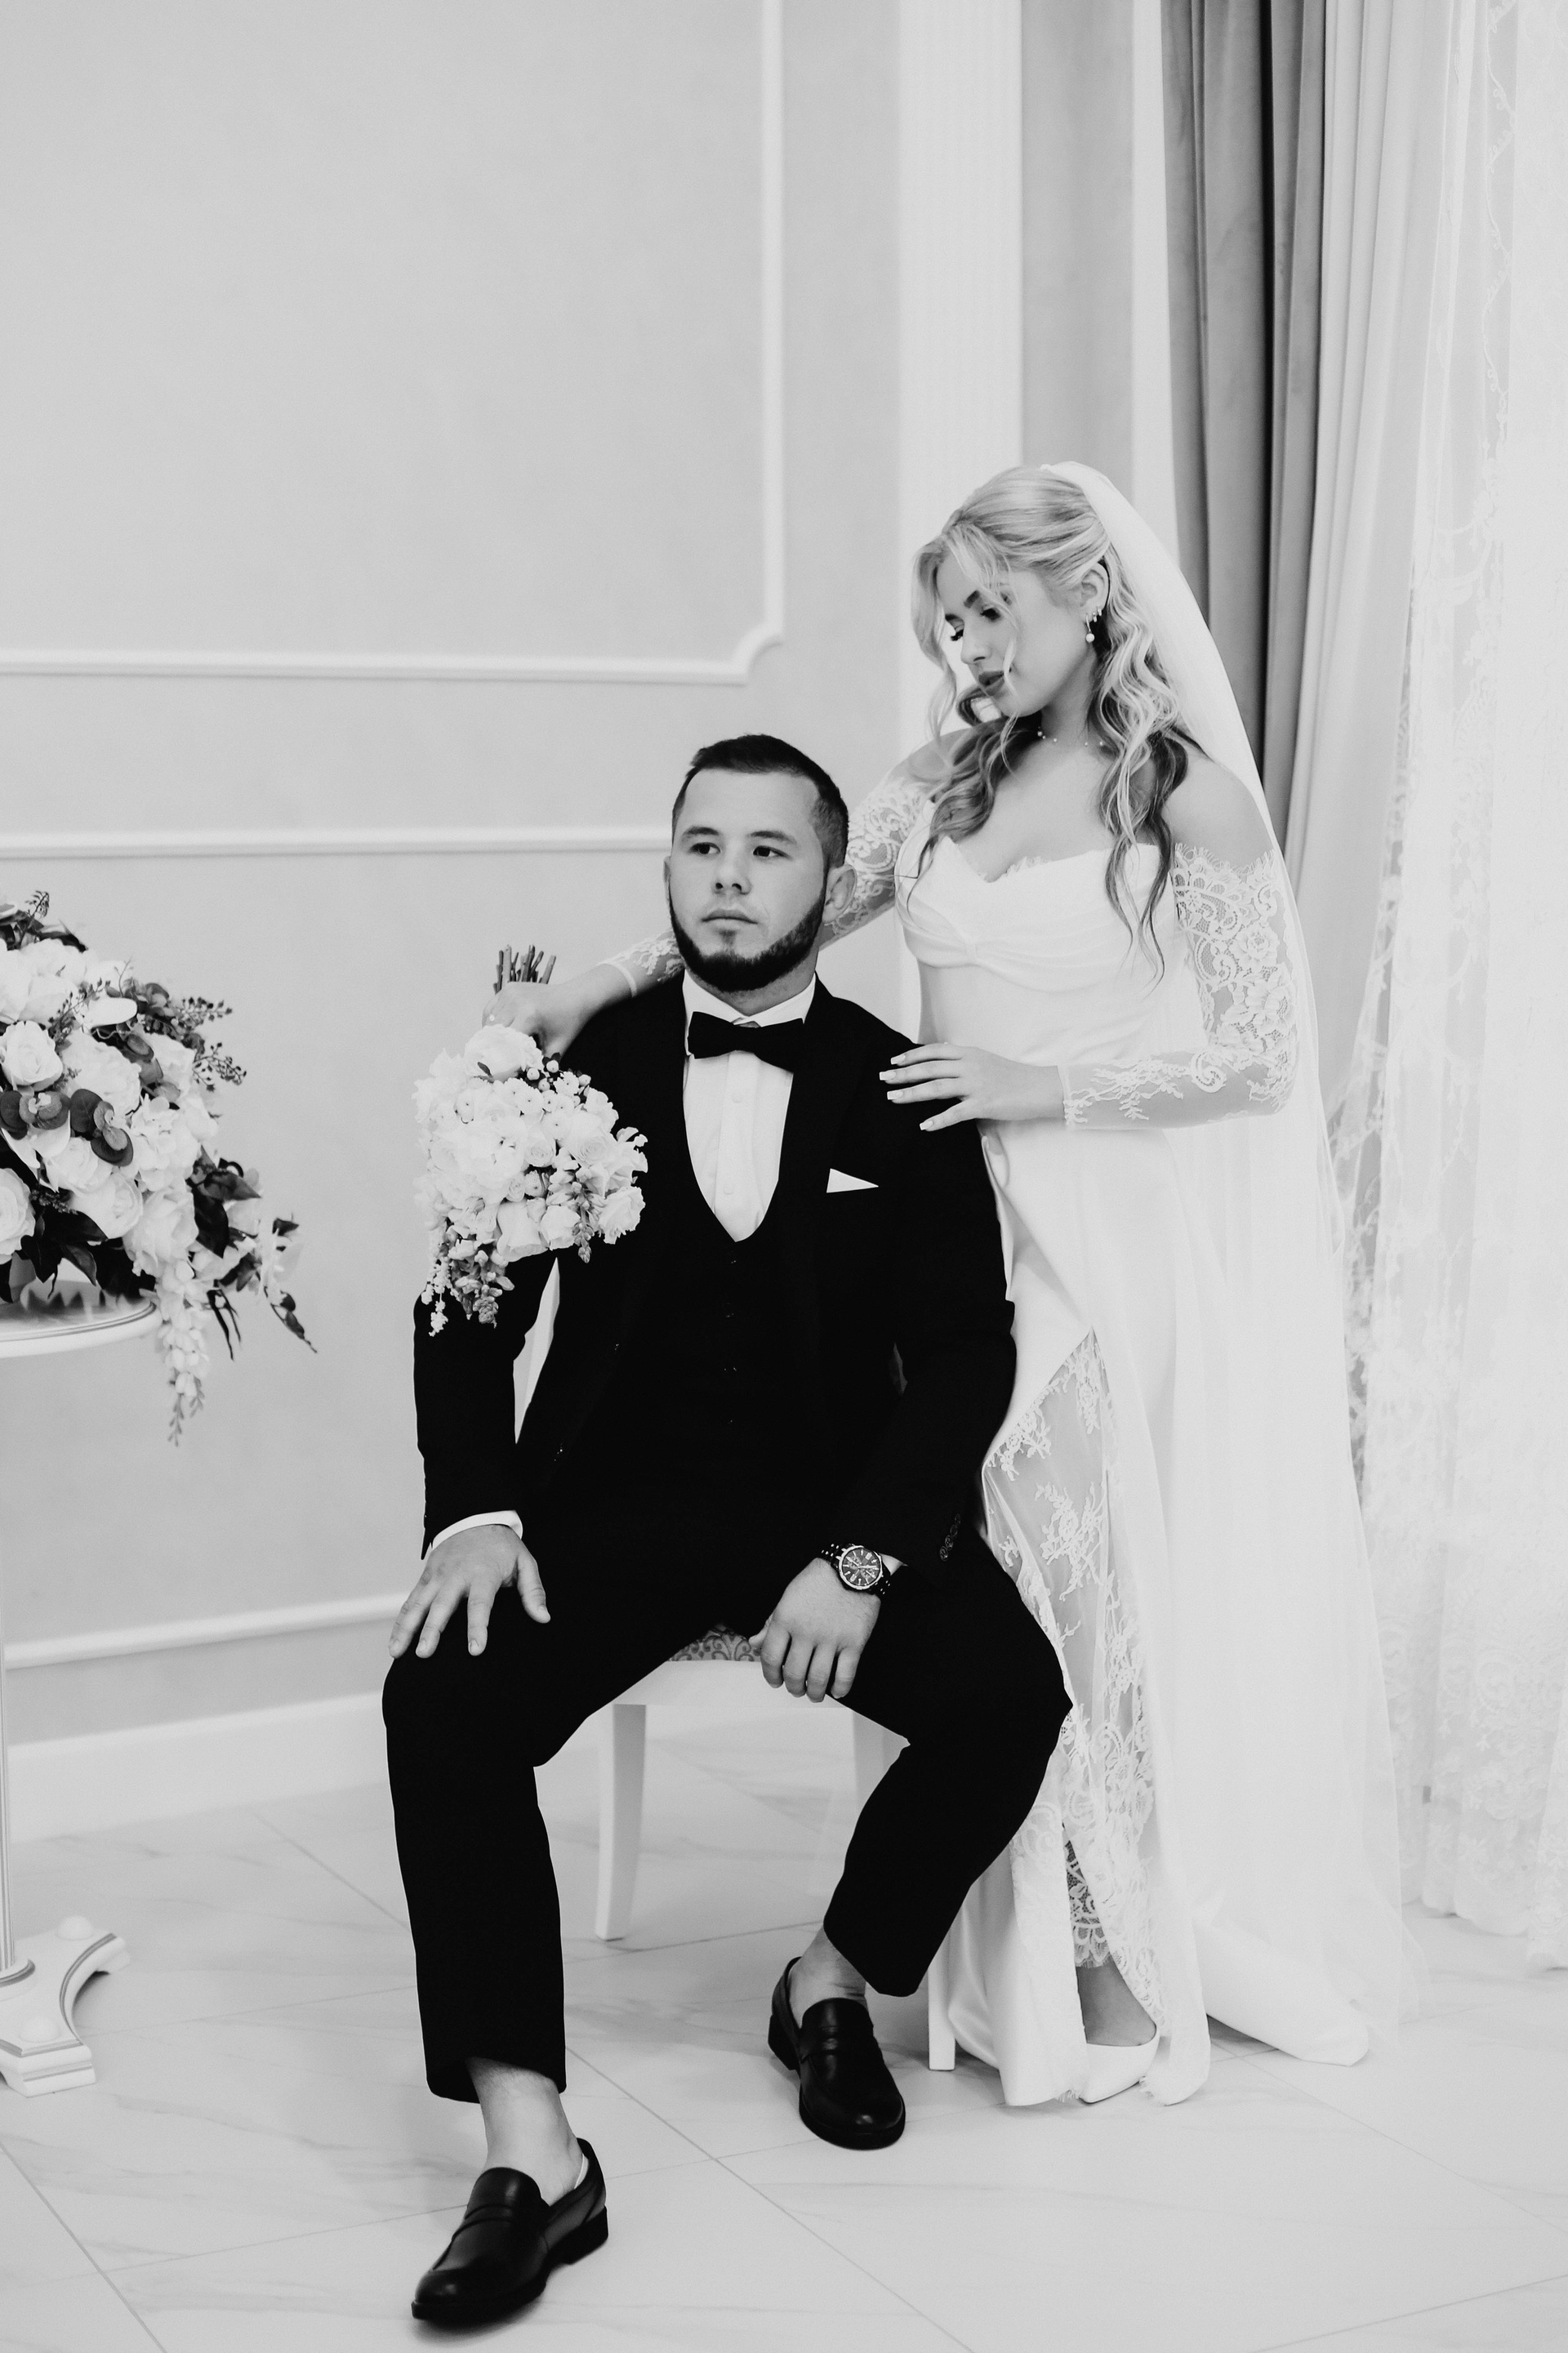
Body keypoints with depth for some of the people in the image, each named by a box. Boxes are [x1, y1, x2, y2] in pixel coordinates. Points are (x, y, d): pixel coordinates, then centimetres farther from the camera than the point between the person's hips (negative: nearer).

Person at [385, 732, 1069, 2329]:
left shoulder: (901, 1094, 1)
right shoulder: (586, 1062, 2)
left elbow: (965, 1348, -4)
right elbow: (472, 1301, 0)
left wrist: (861, 1558, -18)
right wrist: (476, 1509, -17)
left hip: (834, 1501, 0)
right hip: (615, 1493, 0)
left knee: (1011, 1696, -25)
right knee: (442, 1698, -26)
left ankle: (836, 1981, 4)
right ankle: (528, 2149, -24)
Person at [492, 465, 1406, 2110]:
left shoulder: (1189, 797, -6)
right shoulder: (946, 783, 10)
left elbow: (1266, 1047, -8)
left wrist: (1047, 1084, -15)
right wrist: (597, 987, -10)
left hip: (1116, 1240, -5)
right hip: (962, 1222, 5)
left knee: (1099, 1579, -4)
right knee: (988, 1573, 1)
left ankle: (1128, 1972, 9)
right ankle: (1029, 1962, 12)